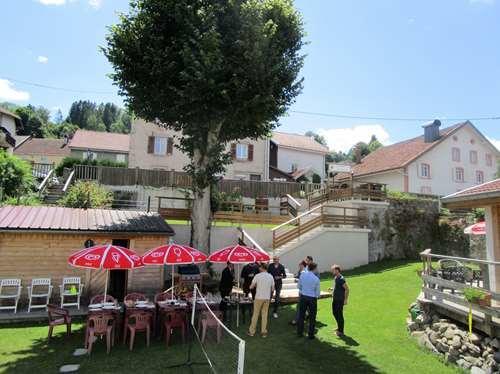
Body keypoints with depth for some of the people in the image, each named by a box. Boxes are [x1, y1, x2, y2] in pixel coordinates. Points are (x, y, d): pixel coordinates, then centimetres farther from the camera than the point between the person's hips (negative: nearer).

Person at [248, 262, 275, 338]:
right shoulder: (271, 277, 1)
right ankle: (264, 332, 15)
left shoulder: (257, 276, -10)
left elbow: (251, 287, -6)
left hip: (259, 297, -3)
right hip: (267, 298, 3)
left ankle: (252, 331, 15)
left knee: (255, 314, 7)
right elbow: (272, 289, 7)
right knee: (264, 315, 11)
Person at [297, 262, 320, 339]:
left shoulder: (302, 274, -8)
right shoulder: (316, 279, -15)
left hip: (303, 296, 3)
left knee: (301, 315, 15)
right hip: (312, 298, -3)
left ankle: (299, 332, 24)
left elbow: (299, 286, 4)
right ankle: (311, 334, 19)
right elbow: (317, 292, -7)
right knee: (312, 317, 12)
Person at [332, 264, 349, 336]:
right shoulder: (335, 277, 6)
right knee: (334, 313, 19)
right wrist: (332, 289, 7)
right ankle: (339, 327, 37)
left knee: (339, 315, 1)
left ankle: (341, 331, 14)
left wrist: (346, 300, -21)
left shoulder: (341, 279, -21)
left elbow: (347, 289, -21)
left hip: (340, 300, -9)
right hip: (335, 299, 9)